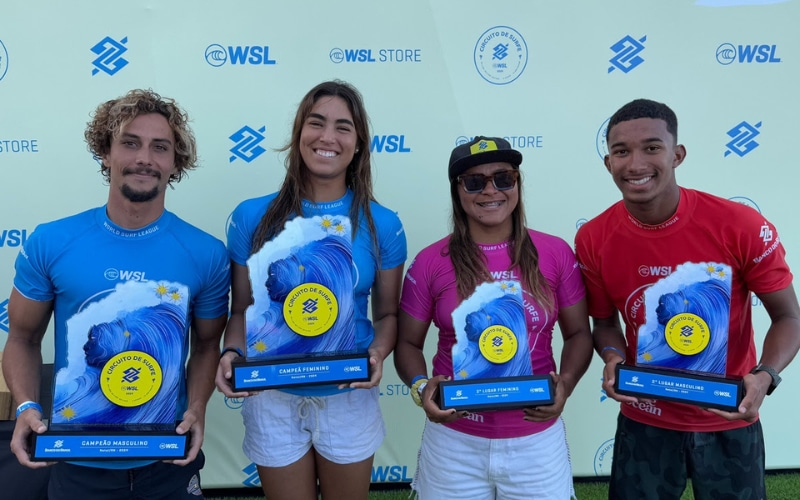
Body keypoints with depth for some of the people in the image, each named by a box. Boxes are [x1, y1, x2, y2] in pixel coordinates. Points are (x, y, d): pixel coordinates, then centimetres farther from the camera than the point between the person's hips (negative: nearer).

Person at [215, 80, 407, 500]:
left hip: (348, 400, 0)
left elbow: (387, 312, 1)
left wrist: (378, 353, -19)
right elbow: (241, 308, 0)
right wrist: (232, 353, -18)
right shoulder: (251, 217, -6)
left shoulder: (382, 225, -7)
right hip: (272, 400, 0)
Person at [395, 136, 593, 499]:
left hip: (537, 439, 1)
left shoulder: (555, 253, -4)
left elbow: (578, 334, 4)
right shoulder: (430, 262, -6)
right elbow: (408, 343, 2)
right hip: (454, 441, 0)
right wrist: (421, 386, -16)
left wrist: (566, 383, -14)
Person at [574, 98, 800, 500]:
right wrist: (613, 358, -19)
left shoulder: (743, 227, -19)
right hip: (644, 423, 1)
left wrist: (764, 376, -25)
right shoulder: (593, 240, -12)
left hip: (728, 424, -1)